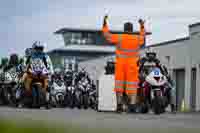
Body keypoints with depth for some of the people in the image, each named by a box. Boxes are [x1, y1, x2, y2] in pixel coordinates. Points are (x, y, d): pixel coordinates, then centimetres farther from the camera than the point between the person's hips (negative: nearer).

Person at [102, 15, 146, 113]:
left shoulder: (119, 38, -8)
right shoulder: (137, 38, -2)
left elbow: (107, 35, 2)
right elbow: (143, 37, 23)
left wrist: (105, 23, 12)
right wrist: (142, 27, 34)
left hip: (120, 65, -1)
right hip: (132, 66, 1)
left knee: (119, 85, 7)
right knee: (132, 85, 1)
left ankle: (119, 105, 3)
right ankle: (132, 105, -11)